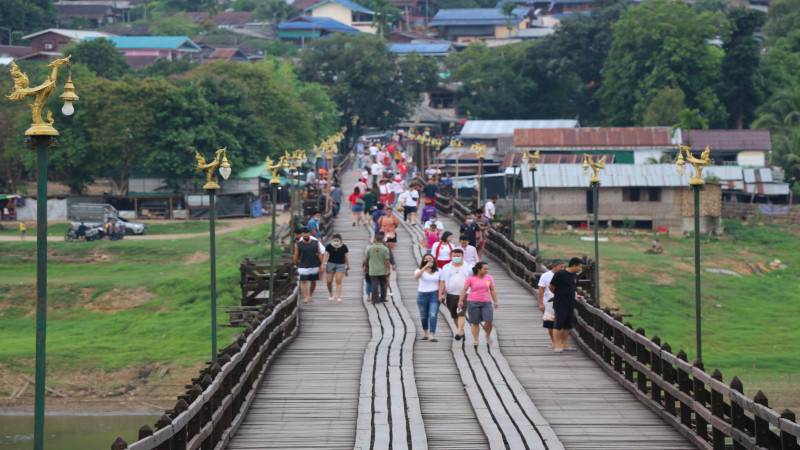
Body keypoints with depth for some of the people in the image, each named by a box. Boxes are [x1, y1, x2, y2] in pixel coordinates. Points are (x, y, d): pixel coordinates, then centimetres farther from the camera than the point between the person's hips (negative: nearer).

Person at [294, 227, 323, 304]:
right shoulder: (298, 245, -3)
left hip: (314, 266, 2)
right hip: (303, 267, -2)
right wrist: (297, 266, 10)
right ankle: (305, 298, -11)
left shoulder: (315, 243, 2)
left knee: (313, 282, 11)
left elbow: (319, 254, 7)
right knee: (304, 282, -10)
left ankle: (310, 296, 30)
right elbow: (296, 256, 6)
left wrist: (321, 265, 4)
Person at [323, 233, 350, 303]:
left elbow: (346, 257, 8)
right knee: (329, 281, 0)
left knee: (339, 281, -10)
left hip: (341, 265, -1)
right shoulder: (329, 246, 0)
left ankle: (338, 297, -11)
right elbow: (326, 255, -1)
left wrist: (348, 265, 11)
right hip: (331, 264, 1)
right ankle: (331, 295, 22)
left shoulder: (344, 247, 1)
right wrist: (323, 264, -10)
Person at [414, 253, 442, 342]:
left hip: (434, 295, 0)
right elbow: (416, 276, -24)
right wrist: (426, 266, -30)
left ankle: (432, 335, -15)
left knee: (433, 315, -14)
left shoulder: (438, 271, 7)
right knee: (423, 316, 9)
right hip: (422, 295, 0)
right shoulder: (420, 270, -1)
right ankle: (425, 332, 35)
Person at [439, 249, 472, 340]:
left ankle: (459, 332, -24)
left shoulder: (469, 267, 5)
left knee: (461, 313, -17)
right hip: (450, 295, 3)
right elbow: (442, 281, 6)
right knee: (454, 315, 9)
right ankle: (462, 331, 23)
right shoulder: (446, 267, 9)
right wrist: (440, 294, -3)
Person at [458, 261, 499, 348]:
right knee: (475, 323, 1)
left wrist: (496, 302, 6)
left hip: (486, 303, 2)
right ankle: (475, 340, 8)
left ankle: (488, 336, 16)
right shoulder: (470, 278, -4)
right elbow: (464, 290, -5)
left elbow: (492, 290, 9)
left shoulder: (489, 278, 5)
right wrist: (460, 301, -12)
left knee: (489, 321, -8)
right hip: (473, 302, -2)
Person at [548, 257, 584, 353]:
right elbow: (551, 287, -6)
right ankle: (557, 346, -2)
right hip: (560, 305, -8)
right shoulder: (560, 274, -14)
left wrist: (574, 295, 12)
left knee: (567, 326, 11)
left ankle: (564, 345, 19)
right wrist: (558, 295, 6)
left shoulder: (574, 276, 11)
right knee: (558, 325, -4)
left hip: (570, 305, 8)